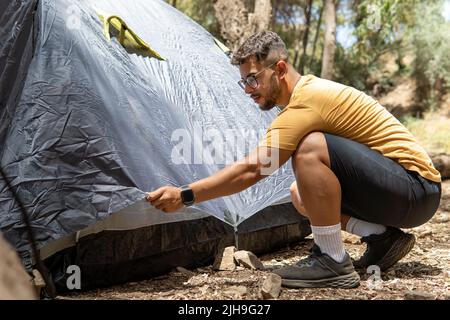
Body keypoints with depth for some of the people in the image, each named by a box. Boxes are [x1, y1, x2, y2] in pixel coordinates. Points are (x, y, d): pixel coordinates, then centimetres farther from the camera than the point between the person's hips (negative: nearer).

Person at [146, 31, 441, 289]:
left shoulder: (307, 101, -19)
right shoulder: (311, 89, 11)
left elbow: (251, 171, -23)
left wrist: (185, 196, -19)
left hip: (417, 186, -10)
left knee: (311, 148, -26)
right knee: (301, 194, 12)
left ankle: (333, 263, -18)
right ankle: (383, 238, 3)